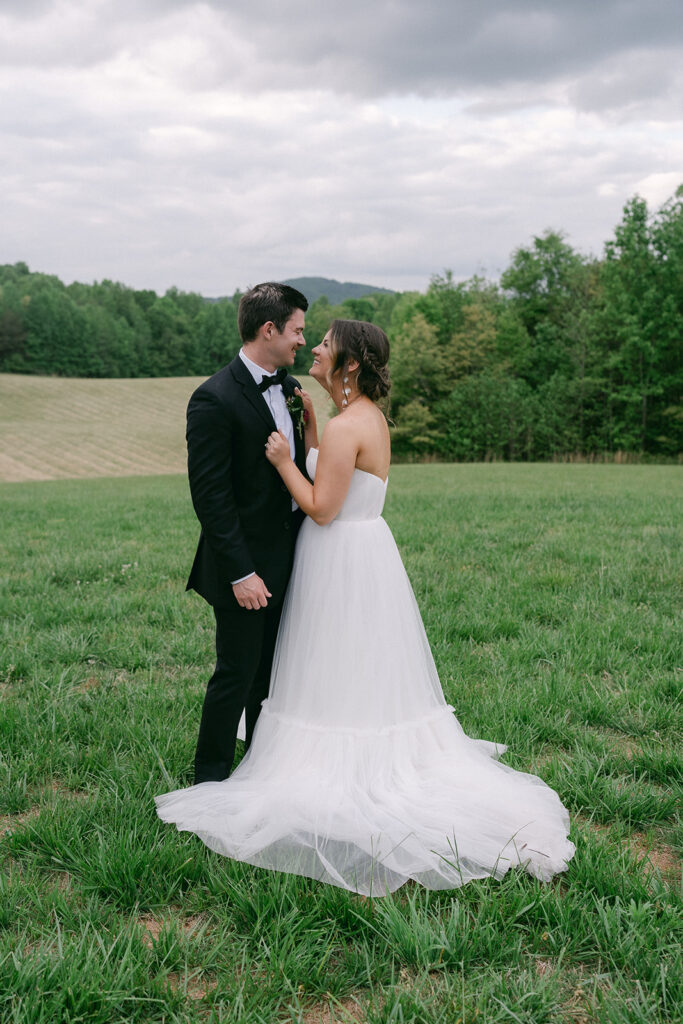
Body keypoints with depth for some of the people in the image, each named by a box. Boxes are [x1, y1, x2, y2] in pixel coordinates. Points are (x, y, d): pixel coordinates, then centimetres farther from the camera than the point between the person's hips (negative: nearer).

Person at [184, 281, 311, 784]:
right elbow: (210, 497, -19)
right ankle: (211, 777, 23)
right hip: (247, 565, -8)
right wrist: (240, 573, -21)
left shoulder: (288, 387, 8)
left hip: (287, 559, 8)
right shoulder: (215, 399, -17)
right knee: (237, 674, 4)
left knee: (274, 670, 19)